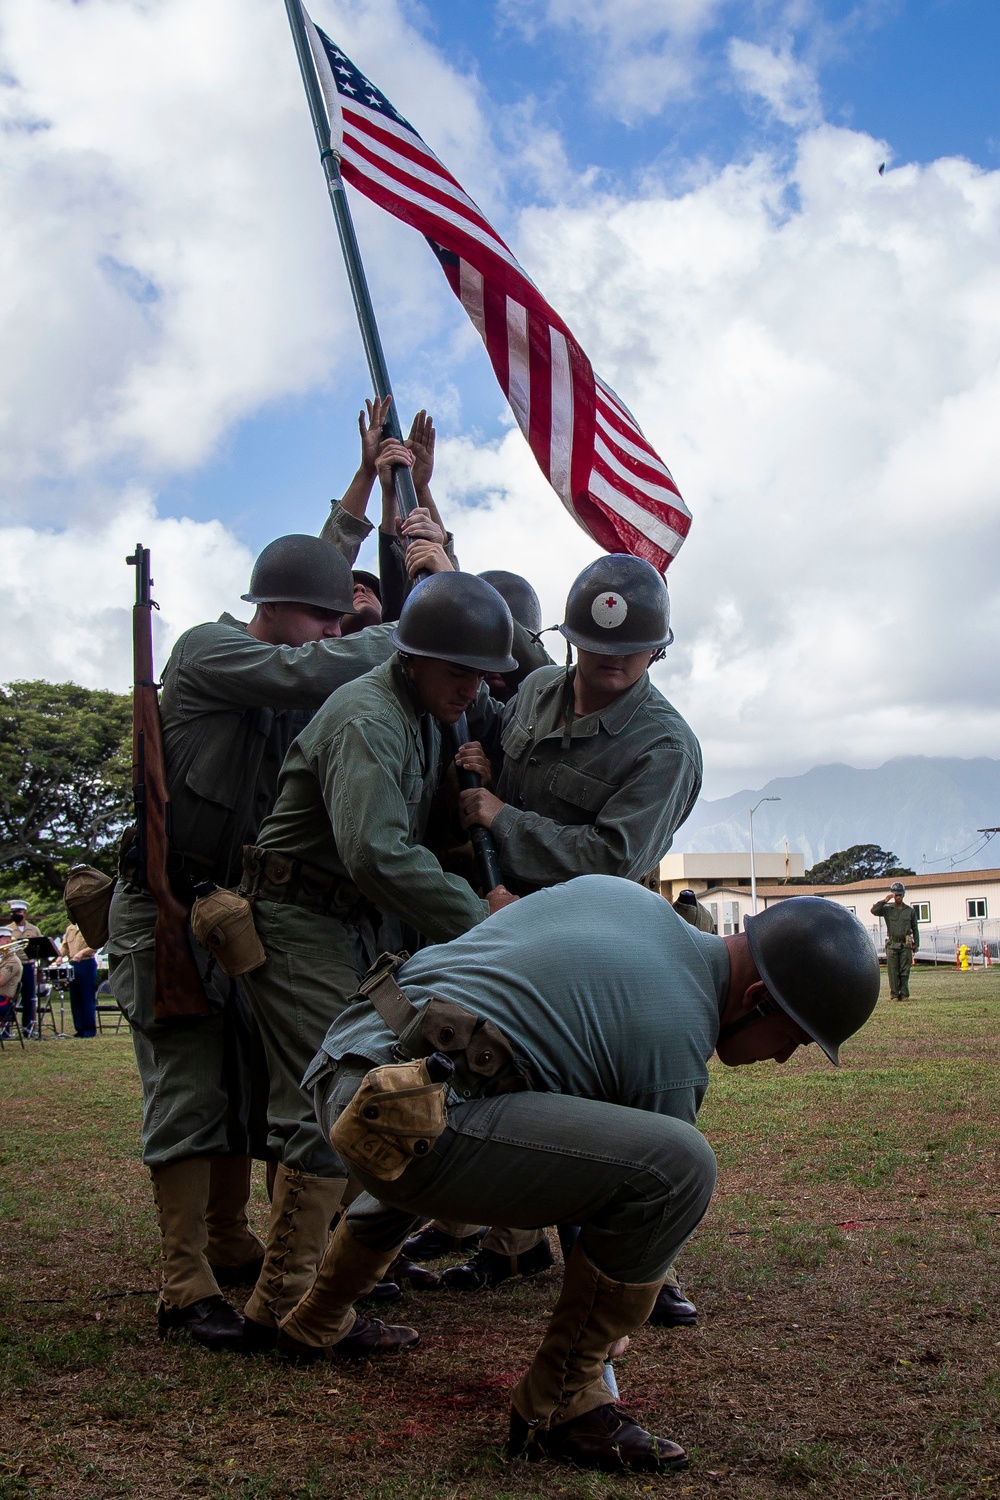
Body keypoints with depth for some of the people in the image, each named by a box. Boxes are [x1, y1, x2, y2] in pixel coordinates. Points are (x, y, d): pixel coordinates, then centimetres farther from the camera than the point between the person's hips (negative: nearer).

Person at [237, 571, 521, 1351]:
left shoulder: (427, 717, 11)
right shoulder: (366, 719, -21)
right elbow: (378, 853, -32)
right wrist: (477, 915, -27)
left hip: (357, 925, 10)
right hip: (301, 920, -10)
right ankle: (285, 1308, -8)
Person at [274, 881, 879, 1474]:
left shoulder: (615, 888, 15)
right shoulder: (676, 1042, -6)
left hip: (339, 1071, 10)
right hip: (411, 1117, -10)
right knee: (681, 1164, -16)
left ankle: (318, 1322, 56)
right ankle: (561, 1402, 1)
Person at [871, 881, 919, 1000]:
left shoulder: (910, 910, 10)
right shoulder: (887, 909, 6)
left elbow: (915, 928, 13)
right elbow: (874, 911, -11)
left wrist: (916, 944, 7)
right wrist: (885, 900, -12)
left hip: (906, 945, 1)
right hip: (892, 944, -1)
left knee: (905, 971, 0)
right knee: (893, 971, -2)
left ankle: (904, 995, 6)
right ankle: (894, 995, 1)